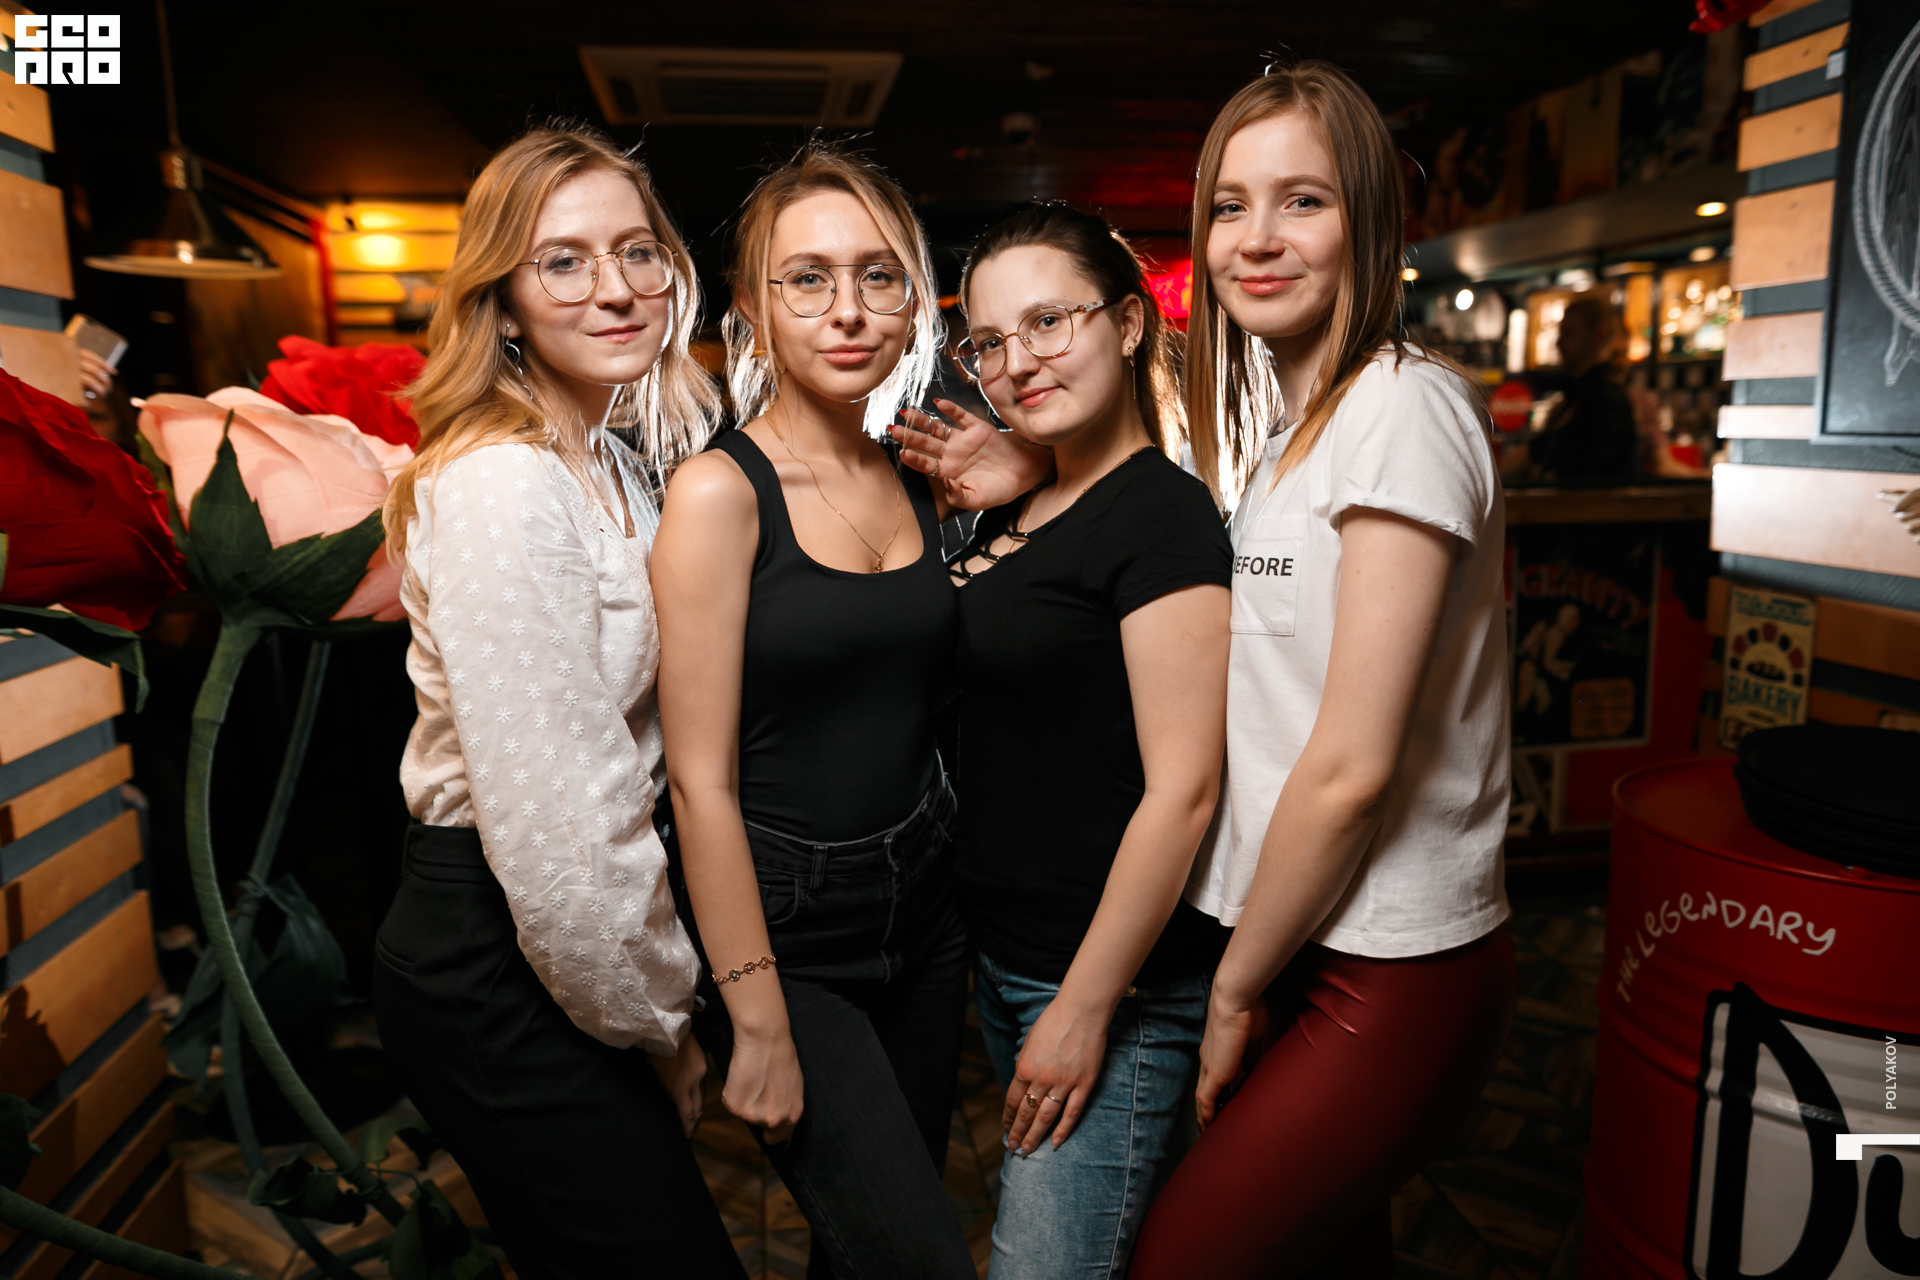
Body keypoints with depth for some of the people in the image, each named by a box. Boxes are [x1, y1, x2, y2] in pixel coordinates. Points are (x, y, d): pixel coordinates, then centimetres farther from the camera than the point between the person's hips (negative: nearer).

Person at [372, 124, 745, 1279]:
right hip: (497, 970, -9)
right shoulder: (504, 486, -21)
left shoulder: (611, 467, 9)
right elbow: (549, 822, -23)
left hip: (567, 944, 9)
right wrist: (657, 1018, -12)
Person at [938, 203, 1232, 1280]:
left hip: (1116, 986, -8)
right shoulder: (1014, 512, 9)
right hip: (1000, 958, 8)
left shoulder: (1163, 512, -17)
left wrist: (1087, 1008, -18)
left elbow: (1181, 791, -20)